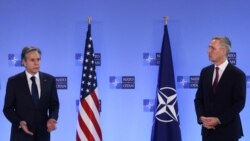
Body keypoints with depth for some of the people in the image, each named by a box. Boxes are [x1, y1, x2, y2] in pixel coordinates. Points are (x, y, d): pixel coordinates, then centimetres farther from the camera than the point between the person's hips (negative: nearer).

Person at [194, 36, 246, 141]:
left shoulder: (237, 74, -7)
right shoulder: (205, 72, 8)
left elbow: (239, 103, -10)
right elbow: (199, 98, 10)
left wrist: (219, 120, -16)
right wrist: (201, 117, -8)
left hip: (228, 130, -4)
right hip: (208, 129, 4)